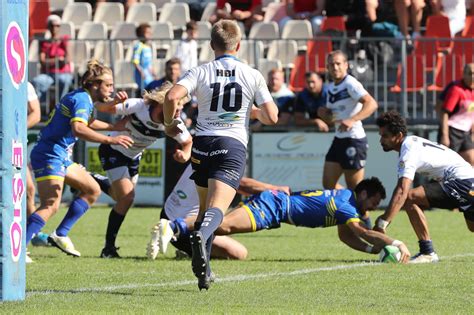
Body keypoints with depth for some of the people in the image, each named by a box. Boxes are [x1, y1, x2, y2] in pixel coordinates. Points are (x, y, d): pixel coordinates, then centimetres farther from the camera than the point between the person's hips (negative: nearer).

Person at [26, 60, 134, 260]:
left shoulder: (82, 97, 16)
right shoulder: (81, 99, -15)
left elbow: (87, 123, 39)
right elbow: (78, 129, -33)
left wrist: (115, 127, 37)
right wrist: (110, 140, -34)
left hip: (61, 157, 11)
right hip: (49, 155, -11)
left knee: (92, 190, 17)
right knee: (50, 206, -22)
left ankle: (60, 235, 15)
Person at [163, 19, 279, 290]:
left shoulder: (201, 72, 4)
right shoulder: (253, 75, 5)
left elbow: (172, 96, -12)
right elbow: (272, 117, 3)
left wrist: (169, 123, 7)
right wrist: (255, 112, 26)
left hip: (203, 145, 2)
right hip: (233, 146, -2)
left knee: (205, 207, 20)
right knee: (216, 209, -16)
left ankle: (202, 267, 17)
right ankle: (201, 236, -49)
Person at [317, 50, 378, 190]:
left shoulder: (351, 84, -14)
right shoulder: (330, 87, 13)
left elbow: (372, 104, -28)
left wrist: (352, 120, -40)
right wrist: (324, 114, -2)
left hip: (354, 140, -9)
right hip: (339, 140, 9)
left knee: (355, 187, -4)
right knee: (328, 184, 8)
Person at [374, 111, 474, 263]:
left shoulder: (409, 151, -17)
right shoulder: (412, 143, 14)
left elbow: (402, 192, -27)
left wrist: (382, 223, -30)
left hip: (460, 181, -11)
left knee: (410, 198, -22)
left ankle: (427, 252, -18)